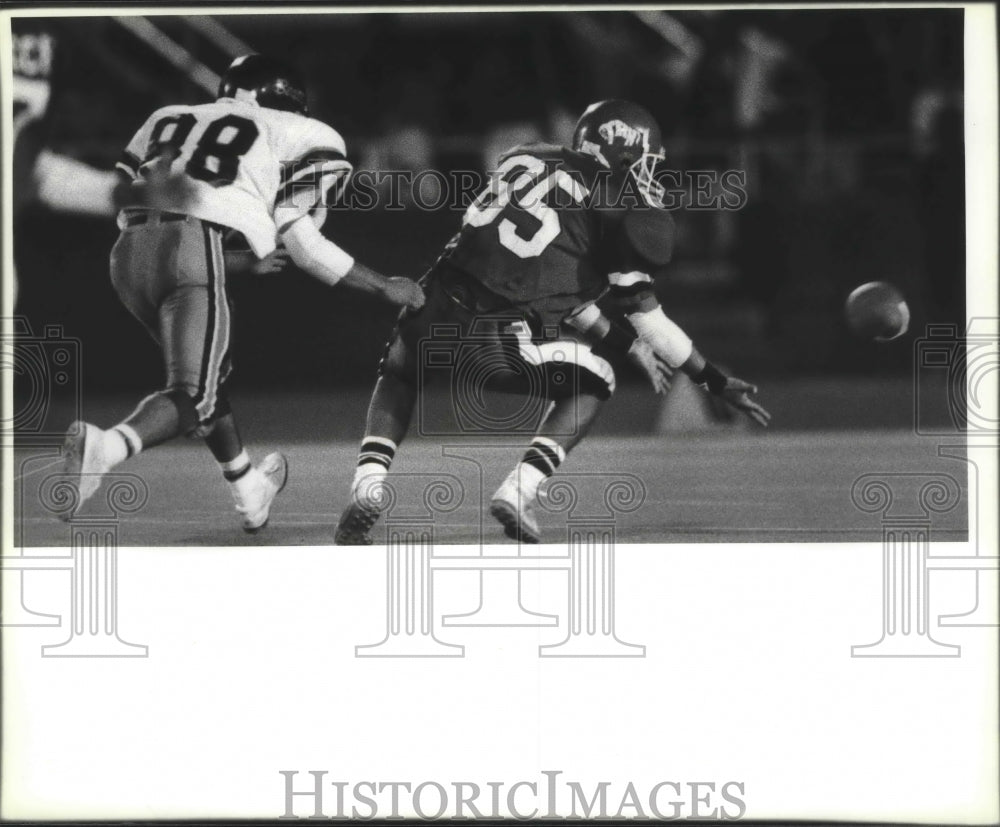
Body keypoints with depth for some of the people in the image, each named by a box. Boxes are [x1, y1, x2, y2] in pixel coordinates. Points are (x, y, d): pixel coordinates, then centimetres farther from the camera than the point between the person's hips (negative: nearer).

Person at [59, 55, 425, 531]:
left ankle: (248, 488, 40)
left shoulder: (171, 118, 28)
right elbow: (301, 242, 10)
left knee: (208, 369, 27)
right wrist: (384, 287, 22)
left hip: (129, 246, 6)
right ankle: (106, 447, -31)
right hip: (192, 249, -6)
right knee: (193, 394, -3)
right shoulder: (297, 138, 14)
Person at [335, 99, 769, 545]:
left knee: (398, 378, 36)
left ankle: (367, 486, 12)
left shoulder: (525, 161, 24)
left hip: (441, 307, 5)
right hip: (502, 337, -5)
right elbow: (643, 310, 4)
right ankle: (519, 491, 7)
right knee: (589, 386, 25)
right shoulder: (614, 203, 4)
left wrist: (628, 343, 39)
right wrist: (717, 381, 13)